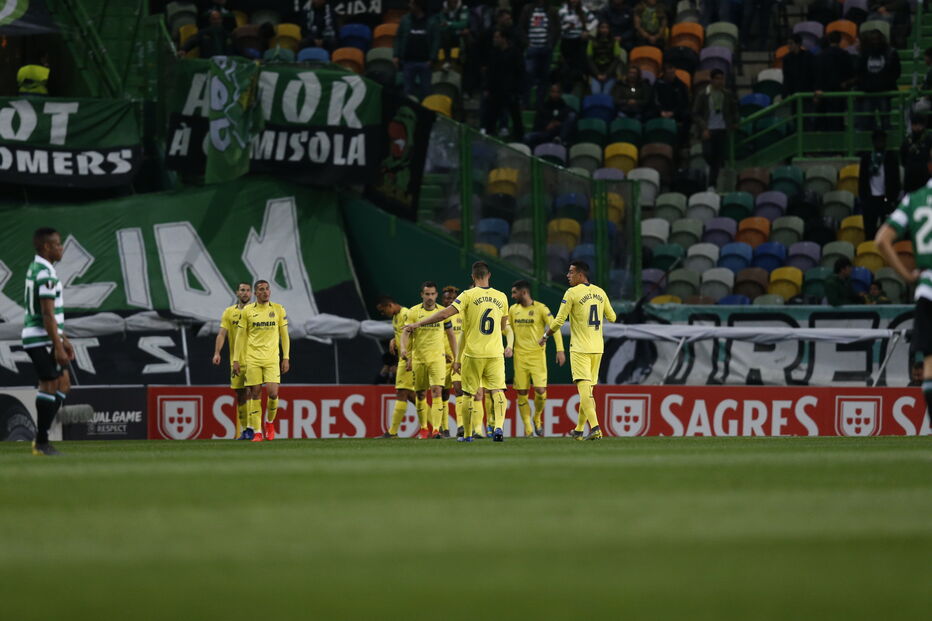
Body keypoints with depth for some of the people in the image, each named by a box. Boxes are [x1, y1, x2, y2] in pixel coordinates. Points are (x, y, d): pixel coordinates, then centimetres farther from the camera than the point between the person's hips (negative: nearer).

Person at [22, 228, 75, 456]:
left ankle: (41, 439, 13)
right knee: (49, 386, -5)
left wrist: (64, 340, 24)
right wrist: (58, 347, -20)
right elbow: (47, 314, -20)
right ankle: (42, 443, -1)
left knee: (63, 385, 13)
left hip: (36, 339, 10)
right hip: (41, 340, -10)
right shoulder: (46, 274, -16)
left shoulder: (35, 269, 17)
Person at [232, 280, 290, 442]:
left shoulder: (278, 310, 6)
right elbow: (240, 336, 7)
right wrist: (236, 360, 2)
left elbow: (284, 335, 10)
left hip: (272, 358, 0)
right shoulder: (247, 311, 4)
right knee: (255, 394, -3)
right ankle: (256, 432, 2)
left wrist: (286, 358, 4)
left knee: (273, 393, -11)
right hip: (252, 359, 0)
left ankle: (269, 422, 17)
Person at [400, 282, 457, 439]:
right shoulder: (413, 312, 1)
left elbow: (450, 336, 12)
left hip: (438, 357, -1)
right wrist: (404, 349, -21)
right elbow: (406, 333, -3)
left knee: (437, 391, -15)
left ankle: (436, 429, -19)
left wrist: (456, 357, 12)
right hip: (418, 358, 1)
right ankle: (423, 429, 21)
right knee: (420, 395, 6)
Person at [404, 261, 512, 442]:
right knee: (497, 391, -3)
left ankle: (466, 434, 17)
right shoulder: (501, 297, 6)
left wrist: (418, 324, -7)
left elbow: (445, 314, -13)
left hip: (473, 353, -2)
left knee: (468, 394, 10)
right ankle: (498, 427, -25)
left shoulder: (469, 295, -6)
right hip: (495, 353, 2)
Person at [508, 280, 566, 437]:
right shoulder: (513, 310, 10)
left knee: (540, 390, -12)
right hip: (520, 356, 4)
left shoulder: (540, 309, -6)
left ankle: (537, 418, 16)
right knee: (521, 393, -1)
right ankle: (528, 428, 6)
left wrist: (560, 350, -15)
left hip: (537, 355, -4)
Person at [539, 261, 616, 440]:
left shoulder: (572, 293, -9)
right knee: (587, 390, 14)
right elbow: (612, 317, 17)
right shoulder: (600, 292, 9)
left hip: (580, 348, -6)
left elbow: (559, 321, -9)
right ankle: (579, 430, 22)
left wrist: (545, 337, 7)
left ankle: (595, 427, -26)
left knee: (584, 388, -12)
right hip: (597, 348, 6)